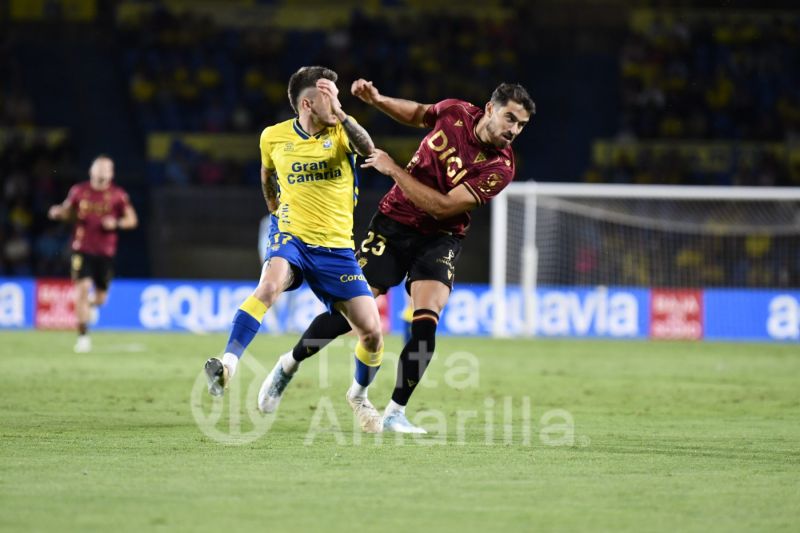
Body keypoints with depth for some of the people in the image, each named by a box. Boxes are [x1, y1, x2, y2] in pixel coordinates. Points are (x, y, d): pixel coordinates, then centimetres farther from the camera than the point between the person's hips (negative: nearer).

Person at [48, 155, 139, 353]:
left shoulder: (118, 195, -1)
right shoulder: (79, 191, 2)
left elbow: (132, 219, 3)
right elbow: (69, 212, 17)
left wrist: (117, 223, -16)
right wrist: (58, 212, -5)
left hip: (105, 252, 1)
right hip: (82, 249, -1)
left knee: (100, 297, 8)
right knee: (83, 288, -16)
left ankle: (91, 304, 48)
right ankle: (83, 336, -12)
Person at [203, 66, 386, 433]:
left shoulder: (340, 132, -3)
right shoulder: (274, 137, 1)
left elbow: (368, 149, -27)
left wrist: (339, 114, -36)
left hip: (337, 249, 1)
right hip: (292, 239, -1)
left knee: (371, 332, -5)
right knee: (269, 287, -35)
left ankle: (358, 395, 25)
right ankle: (227, 366, -38)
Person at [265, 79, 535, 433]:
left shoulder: (499, 167, -18)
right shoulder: (455, 112, -9)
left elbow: (443, 207, -24)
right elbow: (417, 115, 16)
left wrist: (394, 170, -22)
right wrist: (377, 100, 1)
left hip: (438, 238, -1)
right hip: (393, 222, 2)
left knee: (425, 323, -19)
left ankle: (395, 413, -4)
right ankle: (291, 361, 22)